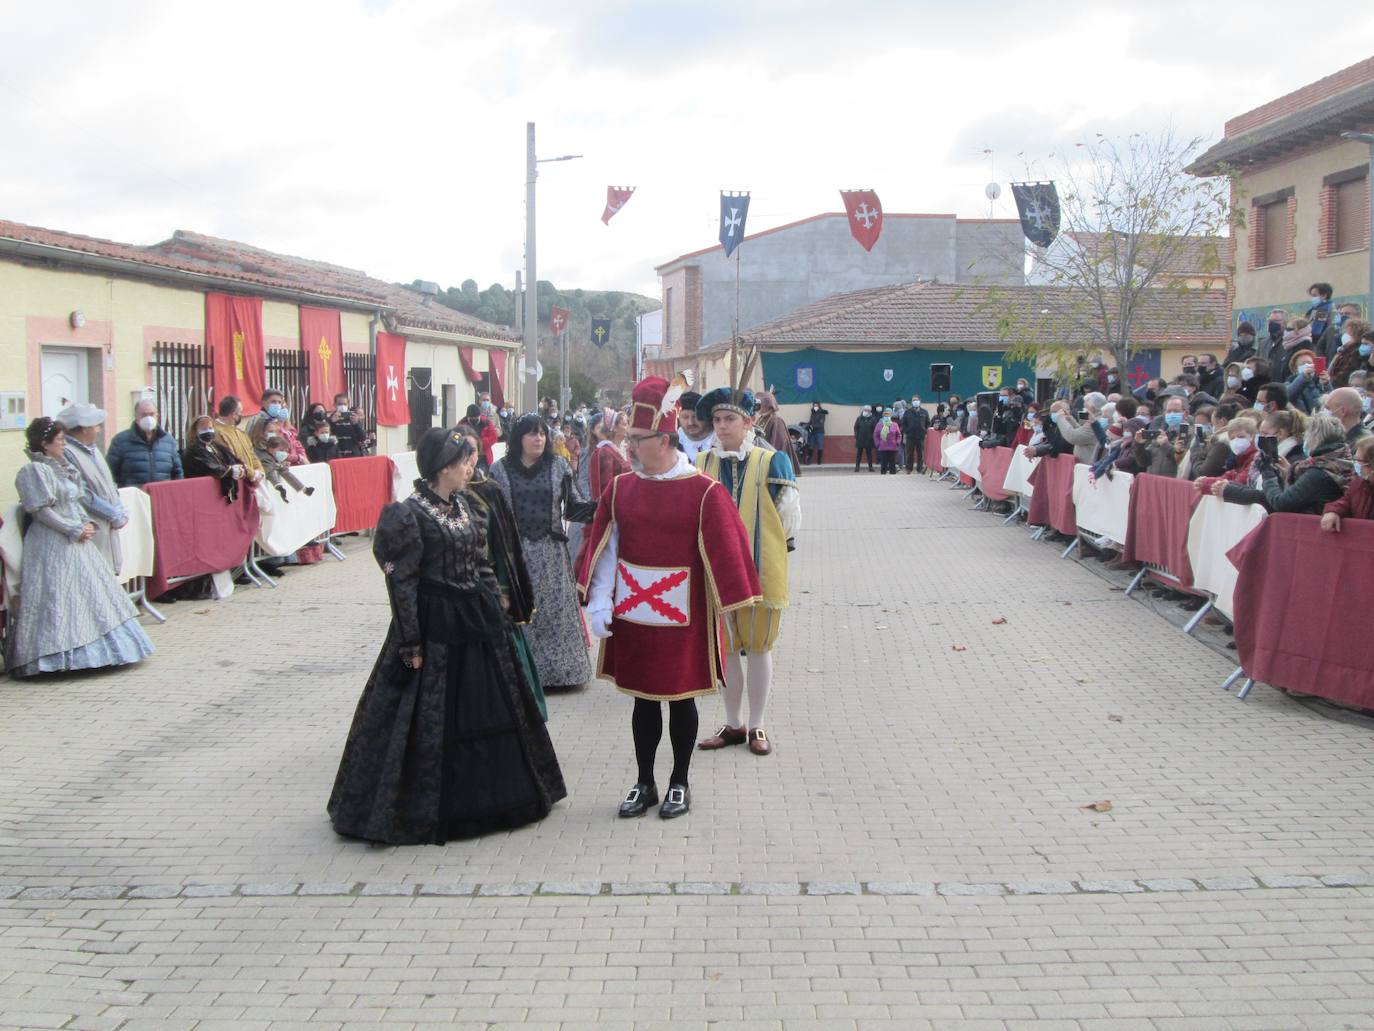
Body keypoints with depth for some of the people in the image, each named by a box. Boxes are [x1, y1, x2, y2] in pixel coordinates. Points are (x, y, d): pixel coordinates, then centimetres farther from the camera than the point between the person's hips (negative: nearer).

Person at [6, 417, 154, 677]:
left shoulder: (63, 467, 15)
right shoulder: (34, 470, -12)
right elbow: (42, 510, -17)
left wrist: (87, 523, 3)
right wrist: (75, 530, -16)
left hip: (77, 541, 9)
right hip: (53, 545, -9)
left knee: (92, 593, 10)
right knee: (58, 598, -7)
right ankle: (56, 655, -2)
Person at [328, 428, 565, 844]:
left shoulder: (467, 506, 8)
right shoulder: (410, 514, -14)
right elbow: (401, 583, -15)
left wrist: (496, 614, 11)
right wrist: (411, 643, -16)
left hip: (479, 623, 8)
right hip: (436, 628, -7)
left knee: (489, 712, 14)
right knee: (431, 720, 2)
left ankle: (487, 797, 30)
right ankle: (422, 808, 17)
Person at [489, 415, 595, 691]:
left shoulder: (558, 466, 5)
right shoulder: (500, 470, 3)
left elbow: (572, 506, 5)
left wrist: (598, 509, -12)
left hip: (551, 553, 1)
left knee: (555, 610, 3)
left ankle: (558, 669, 14)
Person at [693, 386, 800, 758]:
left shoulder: (771, 462, -7)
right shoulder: (702, 463, 2)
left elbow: (789, 514, -3)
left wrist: (766, 548, 3)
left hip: (761, 569, -3)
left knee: (758, 646, 8)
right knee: (726, 647, 11)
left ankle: (756, 726, 19)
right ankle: (733, 724, 24)